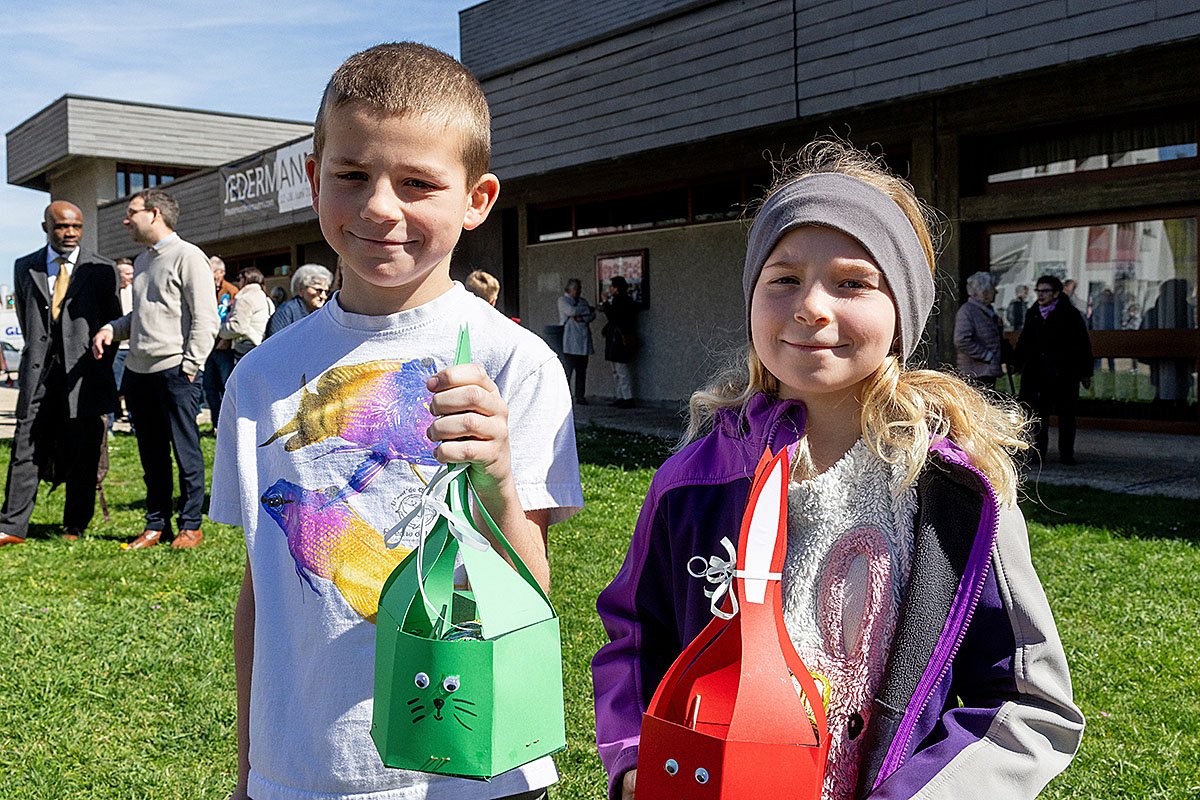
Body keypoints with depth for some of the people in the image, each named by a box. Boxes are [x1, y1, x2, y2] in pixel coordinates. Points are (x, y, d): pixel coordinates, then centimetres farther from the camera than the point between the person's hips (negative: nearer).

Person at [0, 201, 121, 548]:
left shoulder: (101, 269, 3)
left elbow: (114, 321, 8)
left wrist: (98, 360, 6)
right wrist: (38, 350, 16)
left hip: (84, 372, -2)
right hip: (39, 372, 2)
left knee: (82, 454, 3)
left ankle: (75, 527, 13)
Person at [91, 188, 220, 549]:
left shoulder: (187, 256, -6)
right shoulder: (142, 261, 20)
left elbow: (206, 319, -11)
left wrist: (188, 367, -15)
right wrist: (112, 329, 10)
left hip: (173, 372, -8)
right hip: (137, 371, 8)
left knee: (186, 451, 0)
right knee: (151, 454, 11)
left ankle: (191, 525, 8)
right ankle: (156, 524, 19)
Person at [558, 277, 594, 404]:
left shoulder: (582, 301, 21)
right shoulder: (562, 300, 3)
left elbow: (592, 315, 9)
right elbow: (572, 311, -14)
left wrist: (582, 318, -10)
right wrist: (588, 309, -2)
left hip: (583, 340, 6)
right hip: (570, 341, -6)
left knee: (582, 370, 4)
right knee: (567, 369, -11)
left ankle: (580, 396, 9)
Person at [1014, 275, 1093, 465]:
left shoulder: (1070, 314, -4)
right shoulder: (1032, 314, 8)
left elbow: (1083, 344, -1)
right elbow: (1024, 341, 16)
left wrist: (1086, 373, -1)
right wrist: (1018, 363, 11)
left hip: (1063, 374, -4)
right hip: (1037, 374, 4)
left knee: (1066, 414, 3)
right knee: (1039, 413, 7)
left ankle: (1066, 453, 10)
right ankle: (1039, 451, 15)